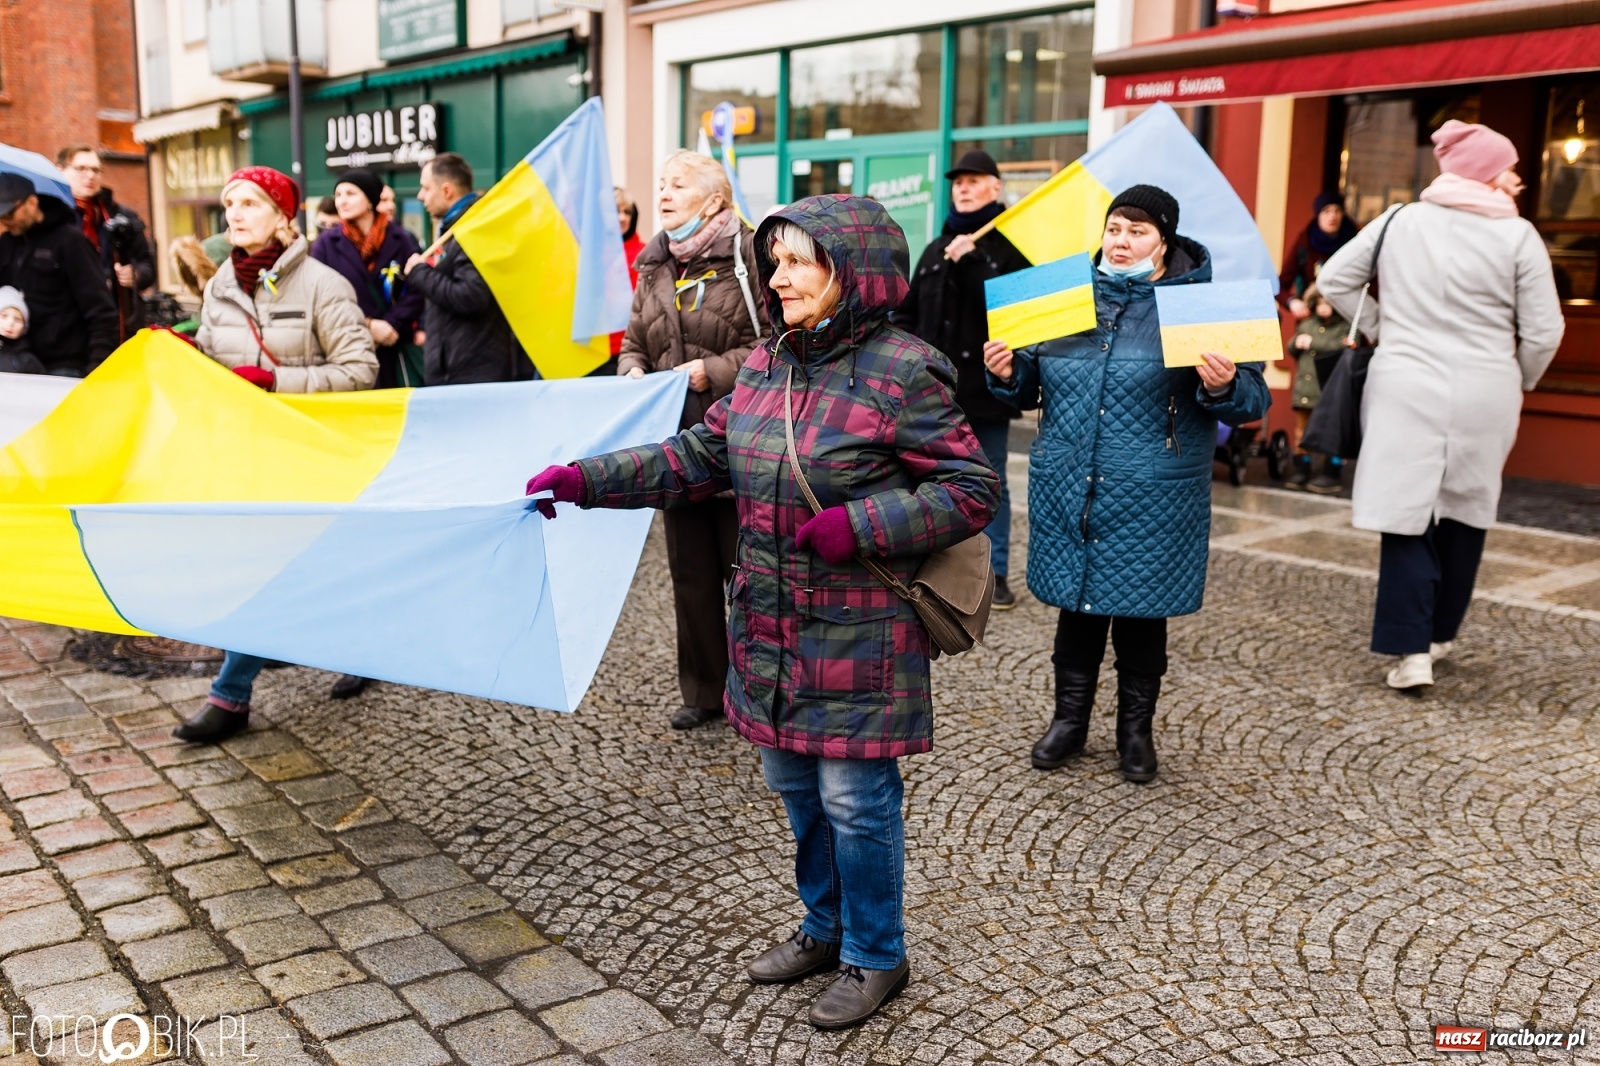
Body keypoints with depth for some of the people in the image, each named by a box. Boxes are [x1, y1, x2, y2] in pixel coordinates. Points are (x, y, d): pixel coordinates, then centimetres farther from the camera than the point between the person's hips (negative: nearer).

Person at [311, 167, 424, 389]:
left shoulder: (402, 239, 4)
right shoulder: (326, 243, 4)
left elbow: (416, 290, -1)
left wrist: (393, 324, -16)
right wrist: (366, 325, -14)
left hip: (394, 348, 1)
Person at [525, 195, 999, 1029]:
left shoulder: (903, 373, -15)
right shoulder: (765, 366, 6)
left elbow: (973, 488, -13)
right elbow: (699, 457, 10)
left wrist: (859, 524, -22)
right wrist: (585, 480, 3)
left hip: (859, 639, -7)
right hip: (770, 630, 7)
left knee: (854, 798, 4)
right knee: (793, 785, 19)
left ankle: (875, 958, 27)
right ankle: (825, 926, 42)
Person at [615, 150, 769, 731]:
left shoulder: (749, 256, -8)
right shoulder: (653, 266, 12)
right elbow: (634, 343, 19)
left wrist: (714, 371, -19)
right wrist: (632, 372, -2)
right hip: (678, 440, 6)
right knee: (690, 569, 12)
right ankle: (703, 691, 24)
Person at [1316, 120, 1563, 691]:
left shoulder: (1398, 221, 4)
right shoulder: (1518, 237, -3)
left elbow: (1335, 279, 8)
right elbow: (1544, 331, -3)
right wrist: (1520, 381, 16)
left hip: (1405, 387, 1)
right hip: (1485, 395, 0)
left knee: (1408, 514, 2)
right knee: (1463, 516, 15)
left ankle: (1411, 650, -5)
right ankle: (1438, 632, 26)